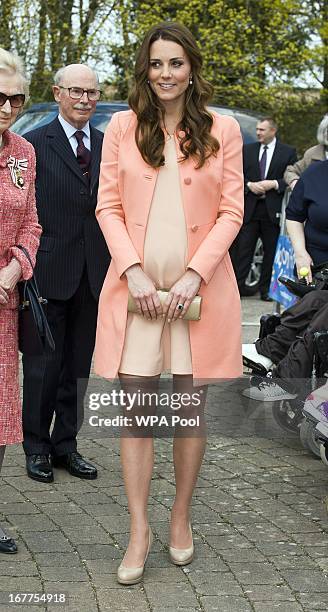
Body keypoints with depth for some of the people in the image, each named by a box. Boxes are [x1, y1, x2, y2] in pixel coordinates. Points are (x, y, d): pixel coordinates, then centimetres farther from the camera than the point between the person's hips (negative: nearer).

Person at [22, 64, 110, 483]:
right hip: (49, 272, -4)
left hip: (93, 275, 4)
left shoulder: (108, 146, 10)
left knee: (78, 366, 12)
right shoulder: (35, 143, -4)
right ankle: (37, 447, 17)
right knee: (43, 365, 4)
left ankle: (65, 445, 23)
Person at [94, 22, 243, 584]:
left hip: (199, 285, 0)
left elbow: (230, 213, 1)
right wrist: (134, 271, -10)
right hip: (135, 284, 0)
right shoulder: (123, 127, 6)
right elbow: (108, 206, 3)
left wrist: (193, 275, -11)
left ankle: (181, 517, 23)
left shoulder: (223, 131, 3)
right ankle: (139, 530, 7)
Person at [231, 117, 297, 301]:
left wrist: (274, 184, -13)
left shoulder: (288, 152, 4)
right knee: (243, 249, -2)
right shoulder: (247, 150, 11)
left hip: (273, 210, -1)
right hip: (250, 208, 1)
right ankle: (238, 285, 0)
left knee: (271, 250, 4)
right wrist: (250, 185, -8)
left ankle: (266, 289, 12)